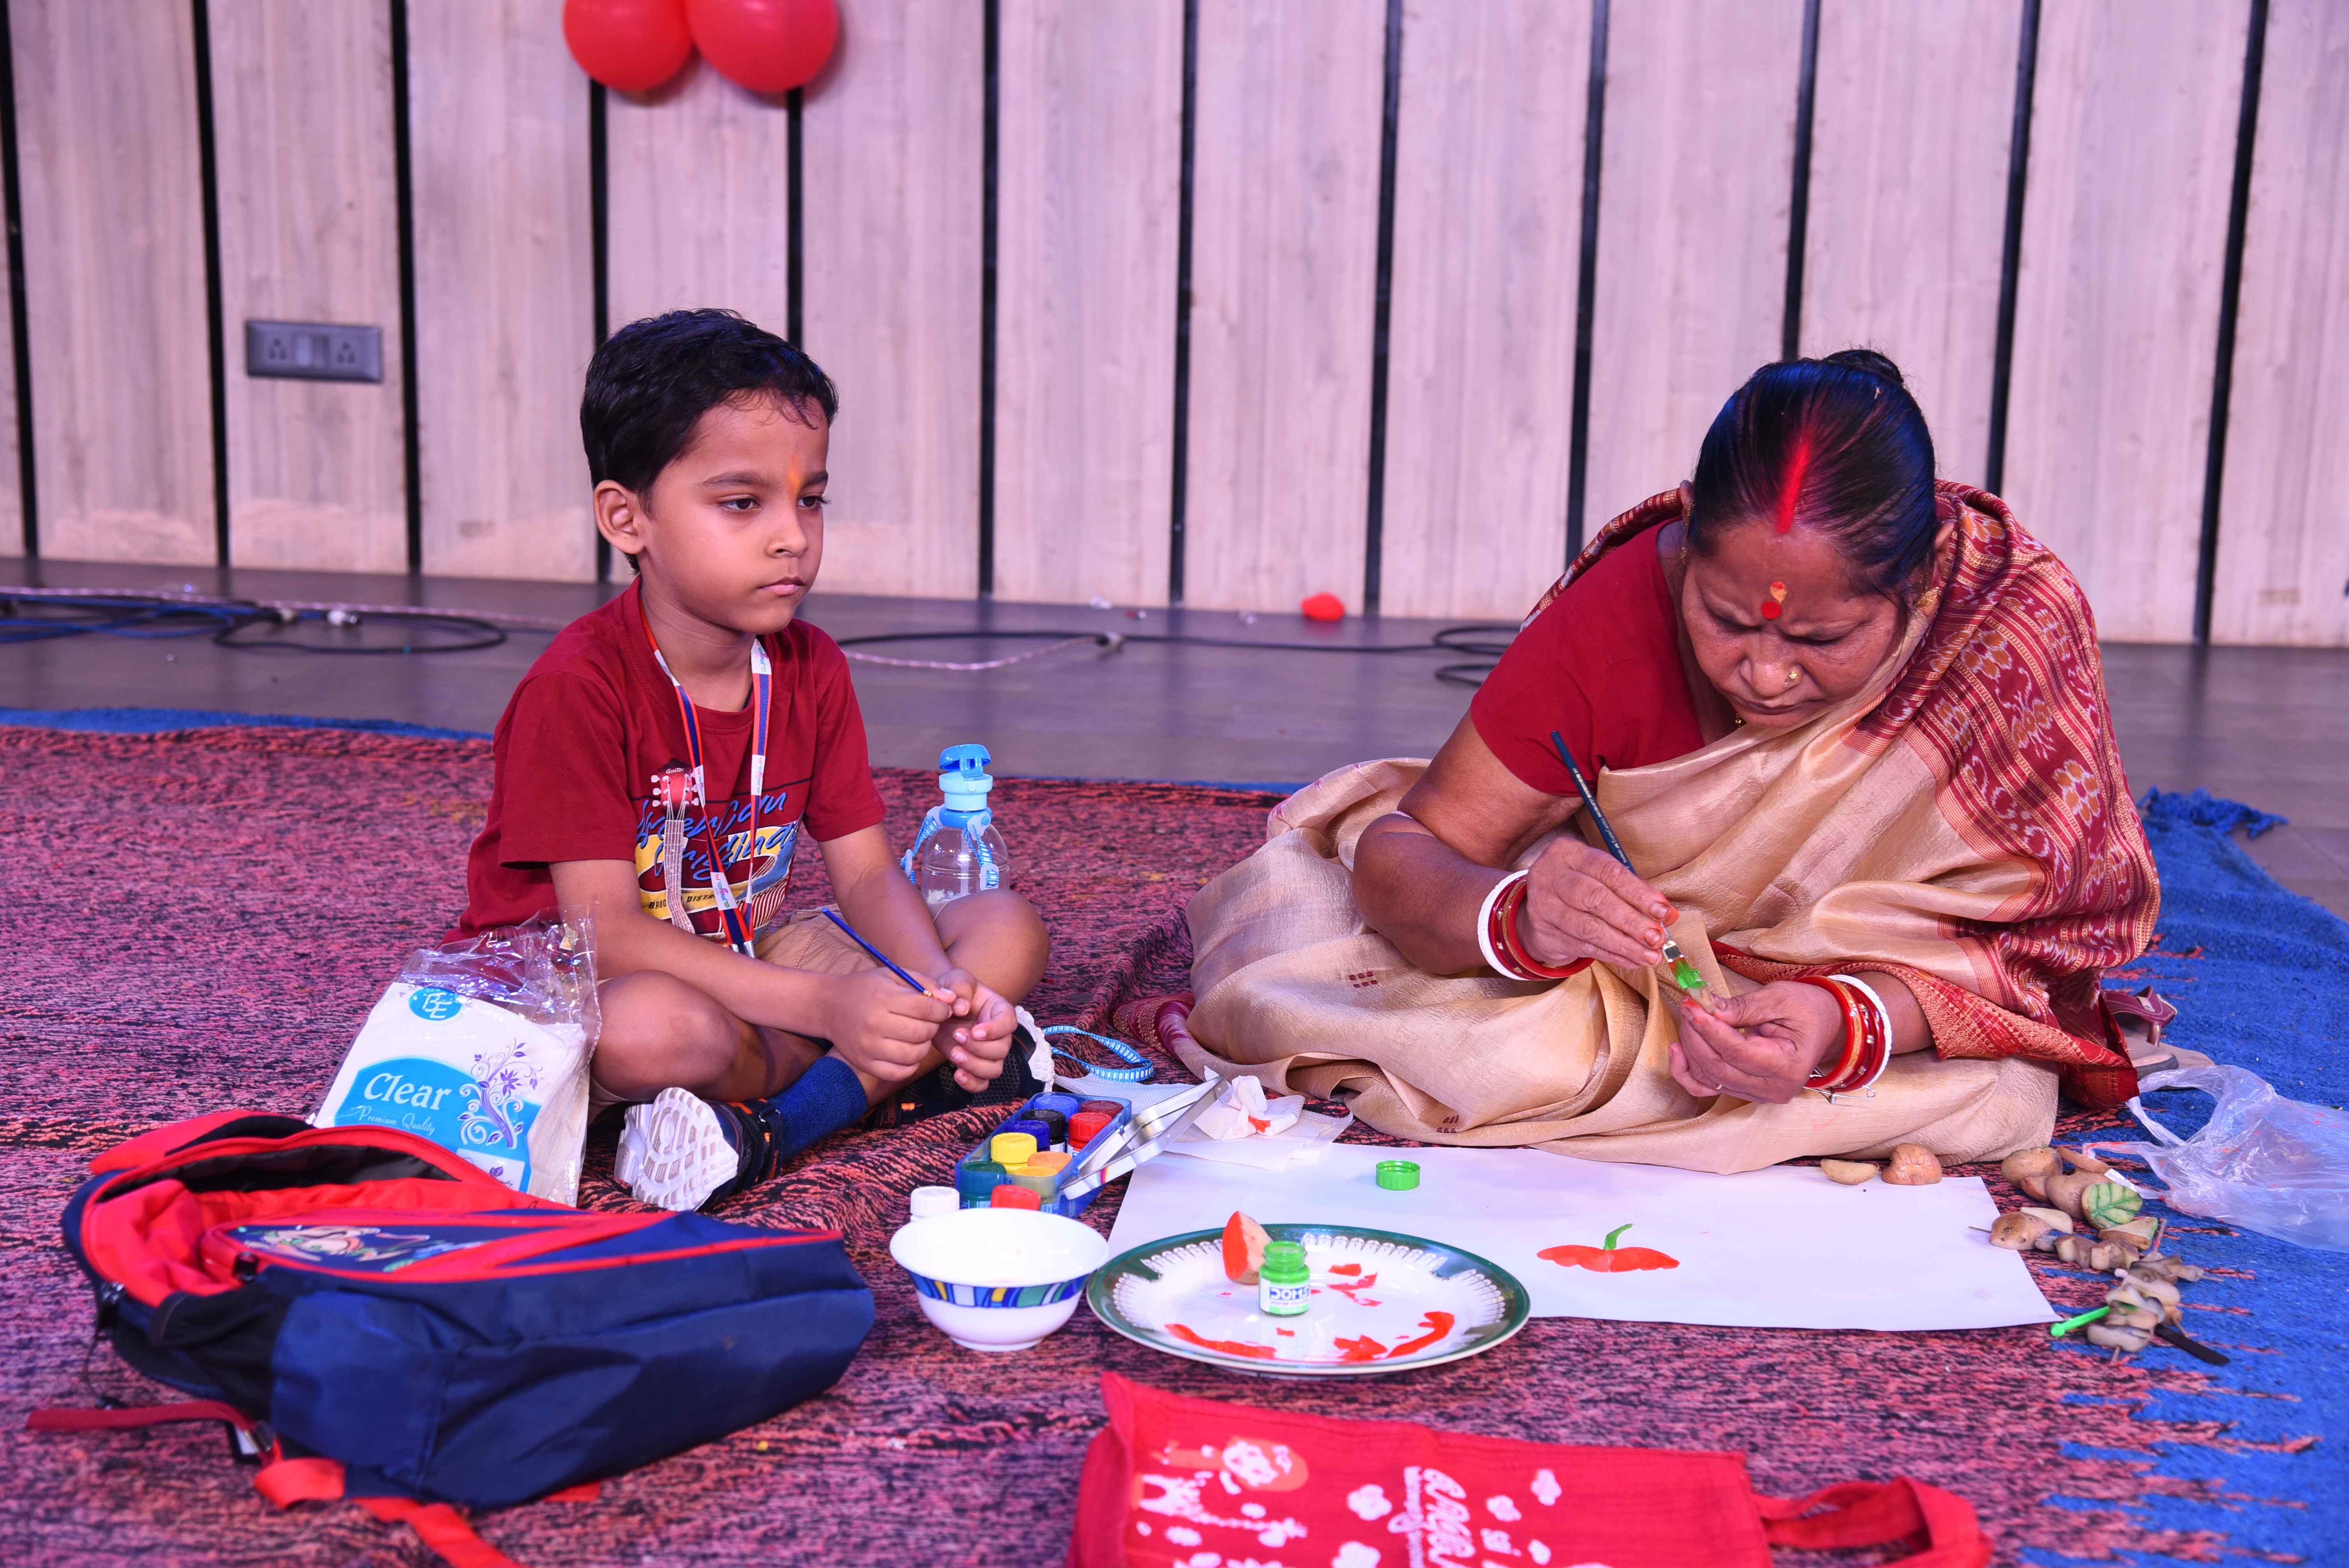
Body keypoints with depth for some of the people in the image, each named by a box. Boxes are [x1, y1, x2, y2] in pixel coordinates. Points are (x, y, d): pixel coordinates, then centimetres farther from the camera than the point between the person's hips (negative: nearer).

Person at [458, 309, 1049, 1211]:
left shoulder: (810, 669, 0)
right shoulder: (579, 687, -21)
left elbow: (867, 872, 0)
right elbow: (607, 931, -26)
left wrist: (939, 994, -23)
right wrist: (826, 1007, -36)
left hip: (746, 953, 7)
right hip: (564, 988, -7)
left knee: (1009, 931, -8)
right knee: (655, 1030, -43)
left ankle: (768, 1129, -24)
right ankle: (907, 1075, -15)